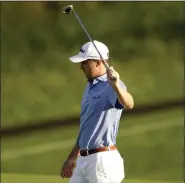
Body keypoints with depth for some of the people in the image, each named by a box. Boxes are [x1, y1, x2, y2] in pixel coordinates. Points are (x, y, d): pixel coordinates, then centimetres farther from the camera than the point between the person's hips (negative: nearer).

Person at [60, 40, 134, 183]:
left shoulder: (112, 87, -13)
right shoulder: (90, 88, 17)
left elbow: (129, 104, -37)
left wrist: (116, 85, -57)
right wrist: (73, 157, 29)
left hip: (103, 160, -10)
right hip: (84, 160, 10)